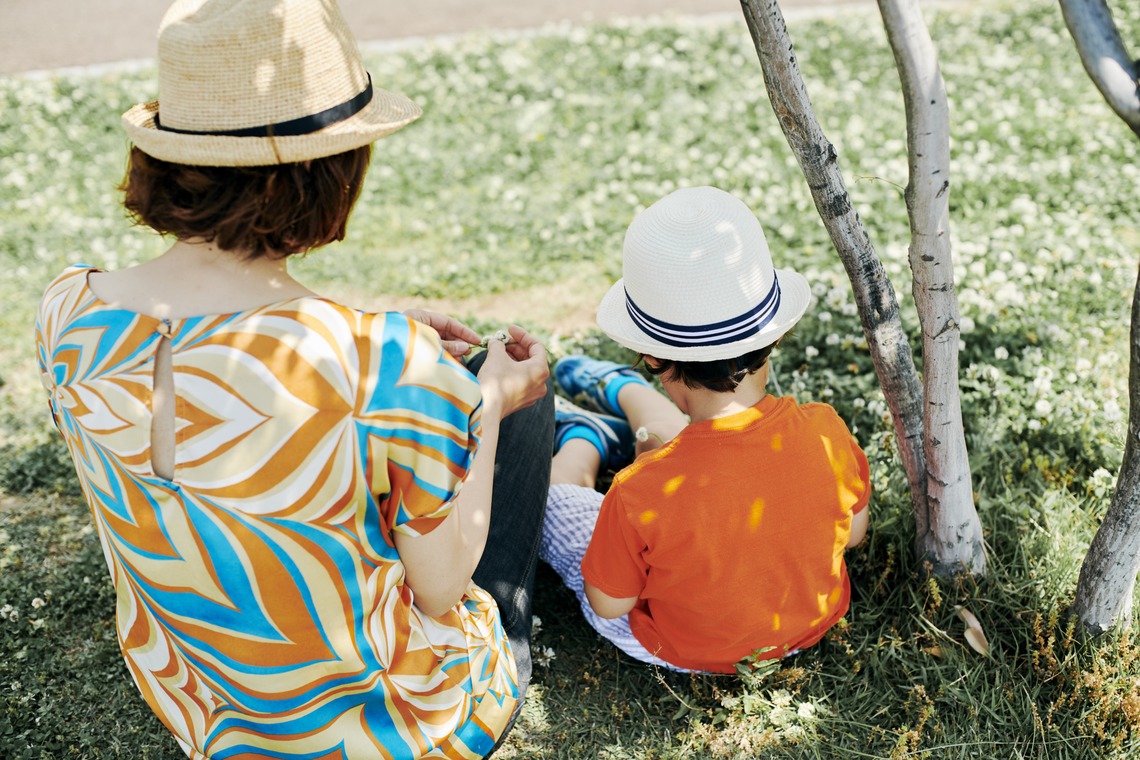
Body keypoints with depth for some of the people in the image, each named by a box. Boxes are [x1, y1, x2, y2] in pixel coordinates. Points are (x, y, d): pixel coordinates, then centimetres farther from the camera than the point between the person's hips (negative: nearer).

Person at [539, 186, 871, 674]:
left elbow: (608, 605, -21)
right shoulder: (826, 434, -31)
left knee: (551, 486, 15)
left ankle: (583, 439, 48)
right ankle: (615, 389, 54)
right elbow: (853, 531, -7)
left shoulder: (638, 498, -41)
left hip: (684, 649, -4)